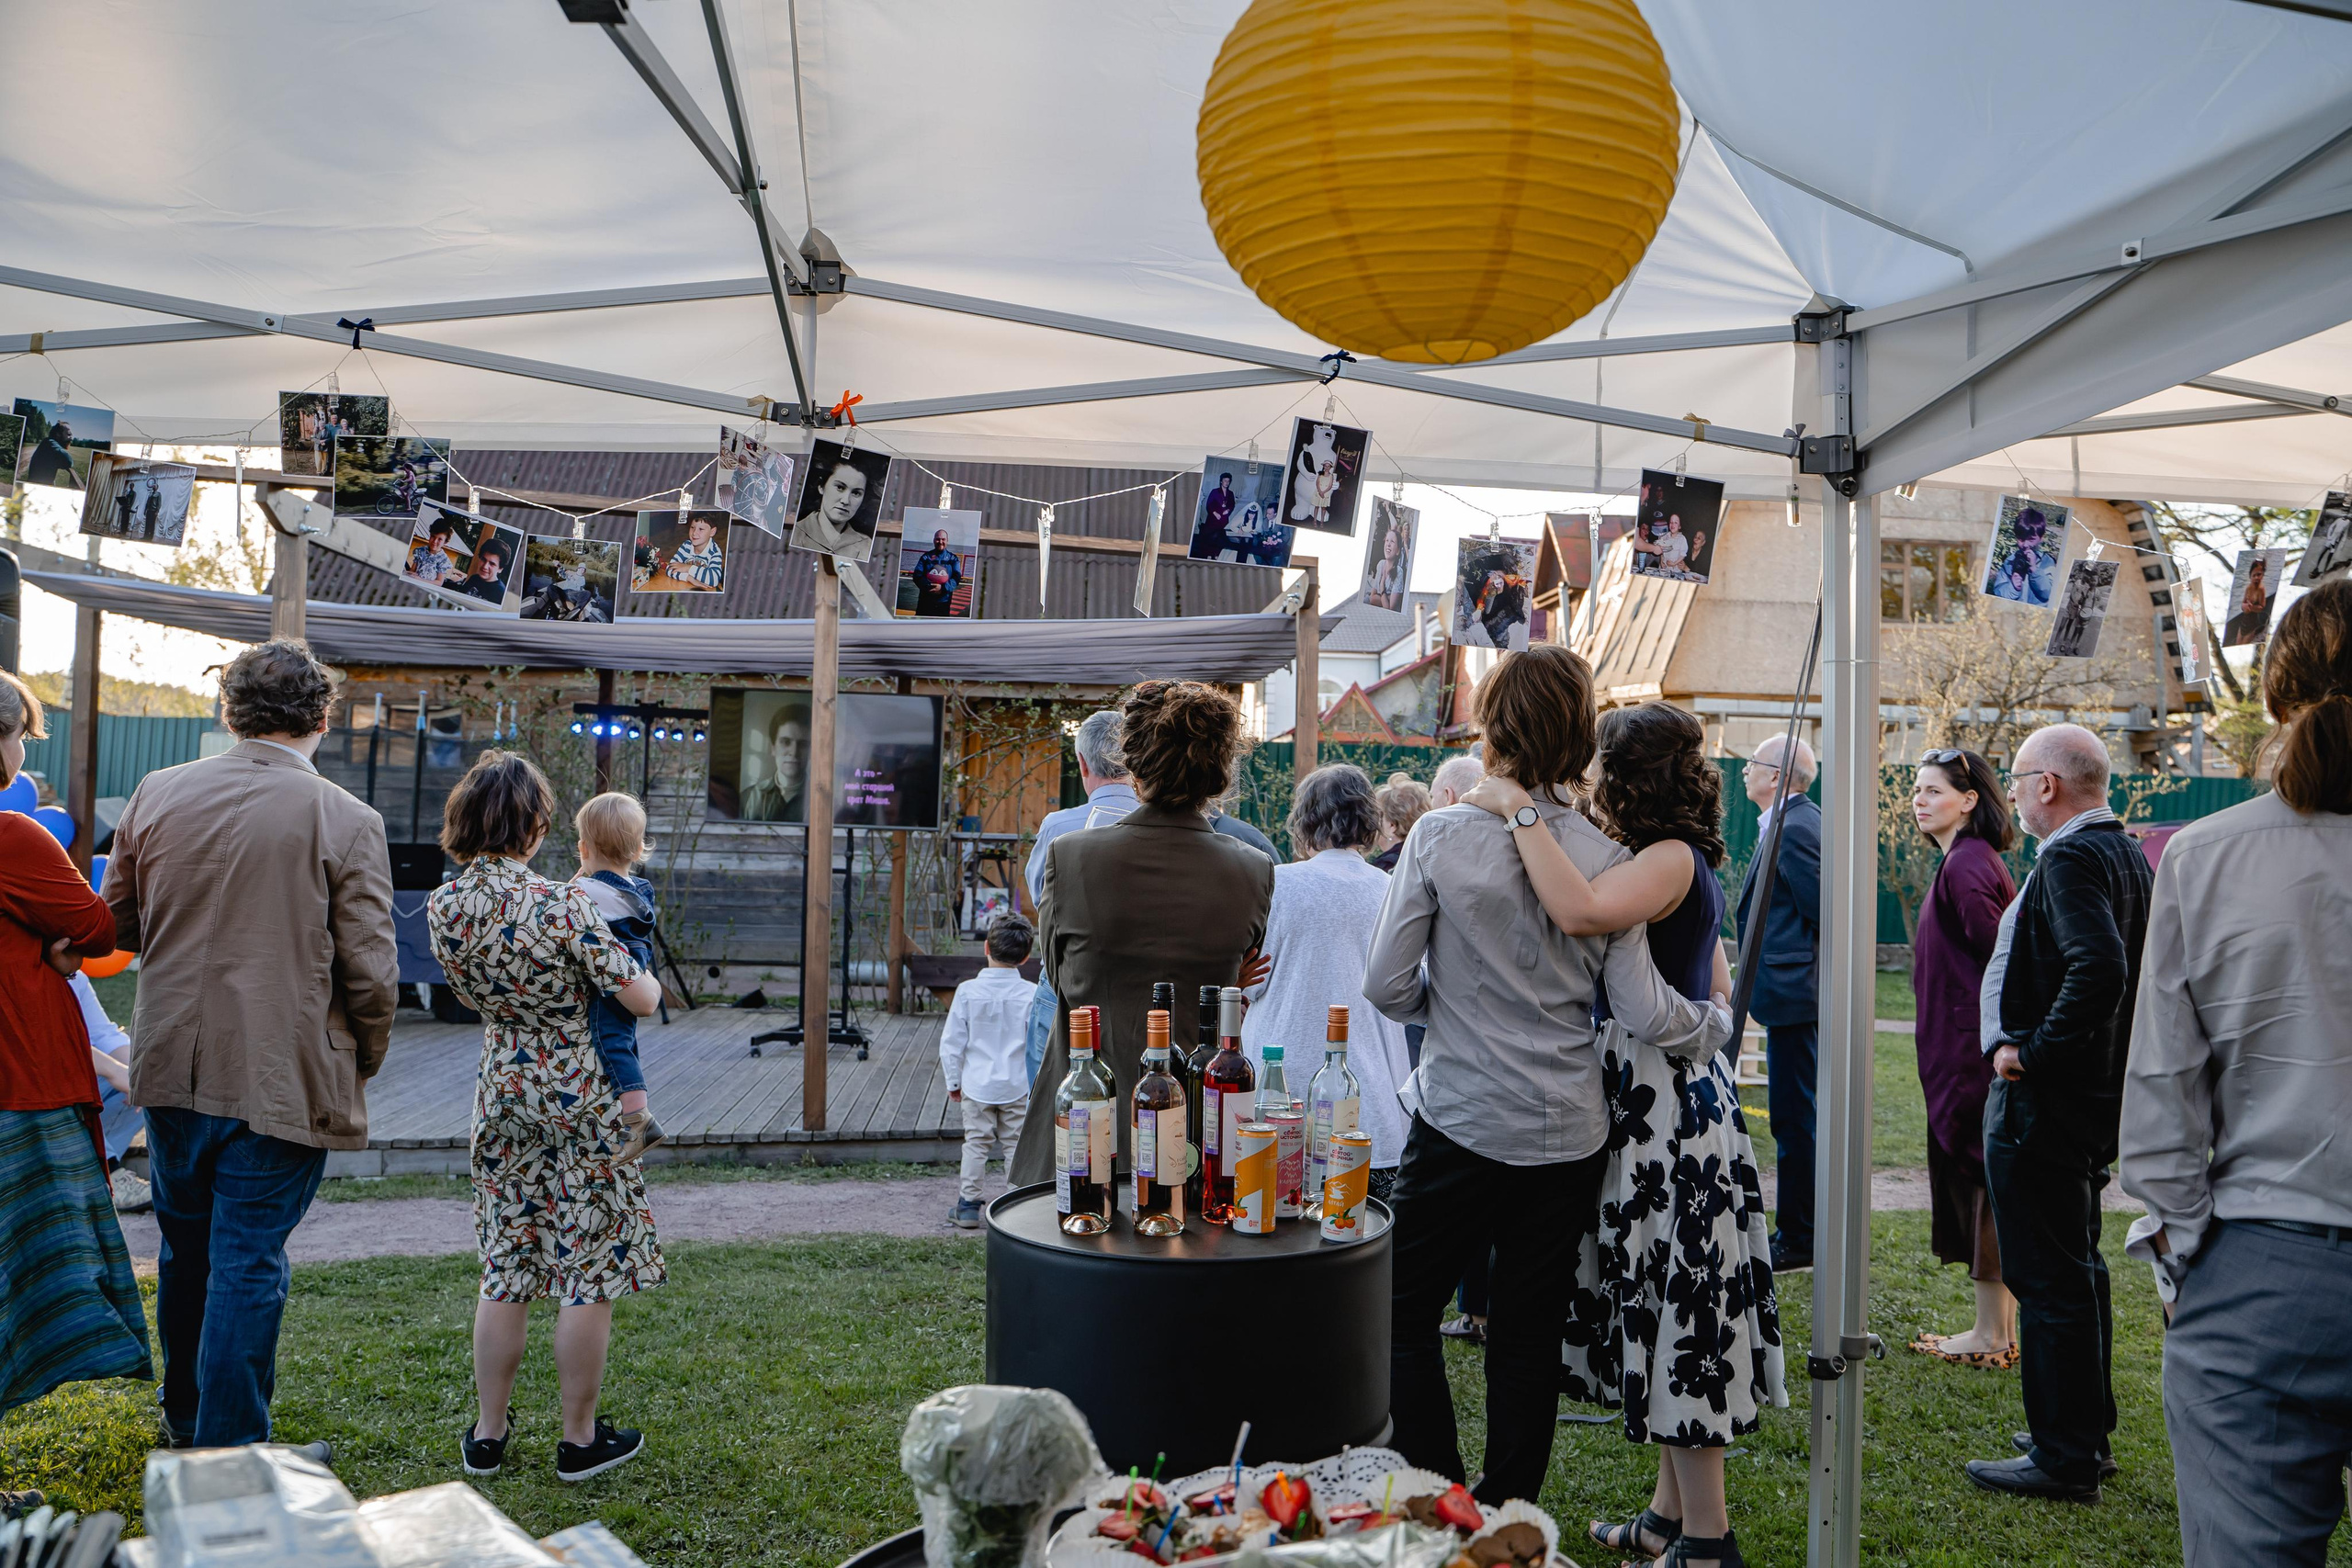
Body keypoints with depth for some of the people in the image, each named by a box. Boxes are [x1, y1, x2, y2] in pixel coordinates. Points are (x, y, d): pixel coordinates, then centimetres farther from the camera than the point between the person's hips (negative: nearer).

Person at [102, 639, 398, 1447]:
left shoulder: (156, 793, -1)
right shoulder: (347, 821, -14)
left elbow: (114, 922, 11)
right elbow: (370, 975, -14)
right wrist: (362, 1065, 3)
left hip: (172, 1070, 5)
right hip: (281, 1079, -5)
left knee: (186, 1249, 22)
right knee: (248, 1267, 4)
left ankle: (185, 1415, 42)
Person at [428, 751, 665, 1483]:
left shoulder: (442, 908, -4)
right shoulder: (562, 906, -21)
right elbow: (640, 998, -15)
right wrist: (649, 974, 6)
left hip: (503, 1098, 6)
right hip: (583, 1101, -5)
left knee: (505, 1272, 15)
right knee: (588, 1274, 6)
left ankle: (487, 1434, 25)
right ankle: (580, 1439, 17)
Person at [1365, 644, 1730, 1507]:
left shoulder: (1441, 836, -11)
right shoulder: (1607, 859, -5)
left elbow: (1386, 984, -9)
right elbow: (1643, 1010, -6)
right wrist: (1716, 1023, 14)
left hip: (1458, 1120, -3)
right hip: (1567, 1134, 3)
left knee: (1405, 1311, 13)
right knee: (1531, 1331, 14)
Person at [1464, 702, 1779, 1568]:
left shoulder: (1671, 860, -16)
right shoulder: (1680, 865, 14)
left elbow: (1579, 912, -36)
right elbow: (1719, 992, 20)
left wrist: (1520, 812, -27)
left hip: (1667, 1106, -10)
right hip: (1662, 1096, 10)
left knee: (1677, 1309, -1)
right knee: (1665, 1305, 16)